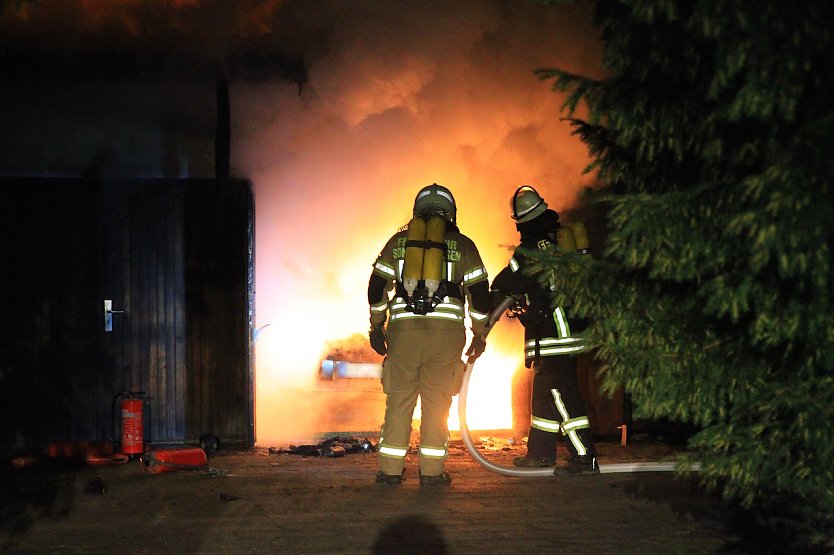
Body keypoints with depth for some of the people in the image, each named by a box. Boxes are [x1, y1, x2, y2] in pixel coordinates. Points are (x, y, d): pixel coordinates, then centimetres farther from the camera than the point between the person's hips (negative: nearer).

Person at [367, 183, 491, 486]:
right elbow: (479, 292, 6)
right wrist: (480, 334, 14)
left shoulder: (399, 240, 14)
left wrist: (376, 327, 18)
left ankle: (391, 469, 7)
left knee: (399, 399, 7)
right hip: (446, 329, -1)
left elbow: (377, 286, 10)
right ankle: (432, 471, 5)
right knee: (437, 401, 5)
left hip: (403, 327, 1)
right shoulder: (462, 244, 10)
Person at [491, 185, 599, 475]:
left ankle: (585, 458, -8)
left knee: (561, 392, -8)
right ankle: (541, 452, 26)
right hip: (569, 328, 9)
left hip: (551, 335, -9)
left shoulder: (530, 249, -16)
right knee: (544, 389, 17)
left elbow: (503, 286, -8)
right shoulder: (562, 236, 10)